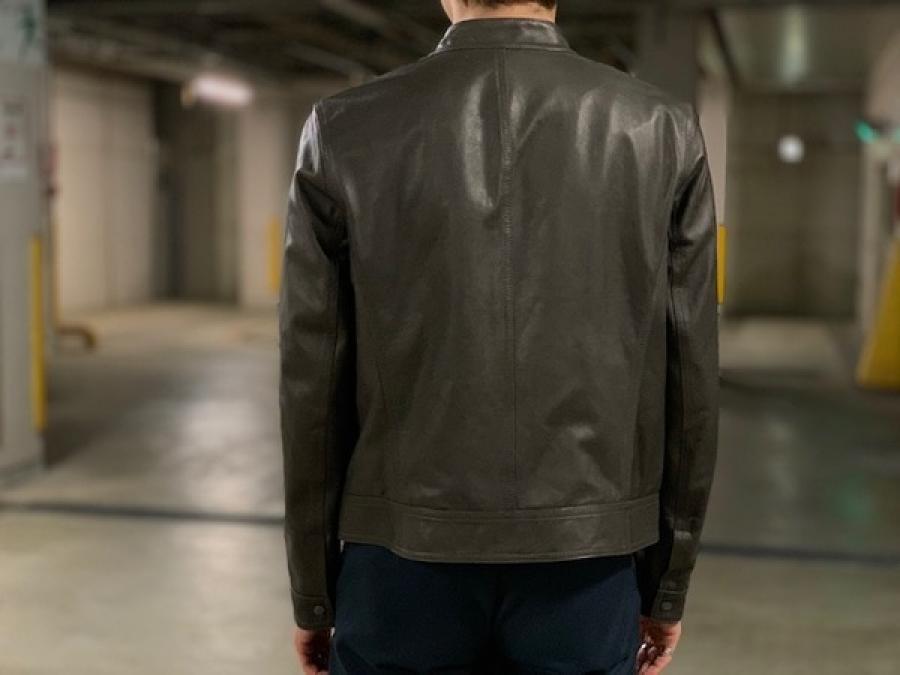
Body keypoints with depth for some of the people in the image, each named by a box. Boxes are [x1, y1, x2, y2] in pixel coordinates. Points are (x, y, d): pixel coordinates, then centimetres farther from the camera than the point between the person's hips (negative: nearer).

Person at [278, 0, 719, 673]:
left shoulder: (345, 131, -5)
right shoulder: (666, 132, -3)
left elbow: (312, 384, -3)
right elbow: (690, 378, -1)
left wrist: (313, 591, 8)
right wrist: (668, 583, 10)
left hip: (403, 560, 0)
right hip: (583, 562, 1)